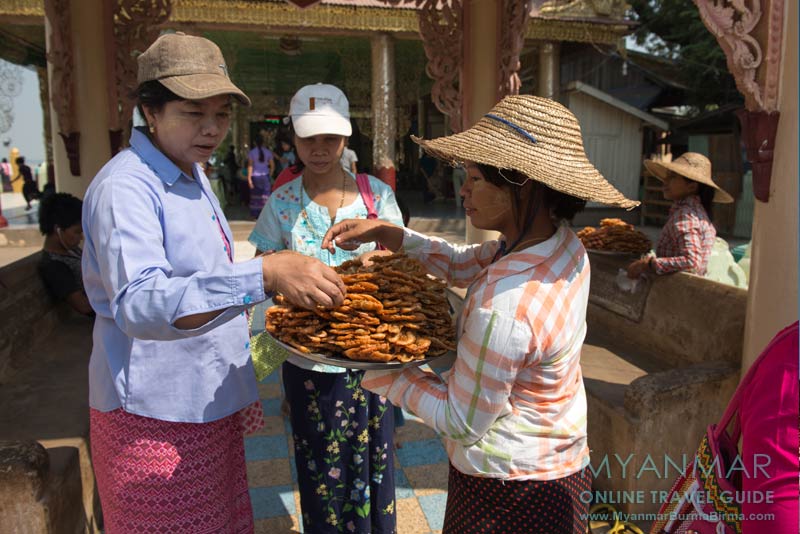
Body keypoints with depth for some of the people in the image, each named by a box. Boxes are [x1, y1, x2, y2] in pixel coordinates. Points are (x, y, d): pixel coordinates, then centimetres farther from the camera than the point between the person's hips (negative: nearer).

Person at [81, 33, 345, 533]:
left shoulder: (191, 173, 9)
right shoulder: (124, 188, -21)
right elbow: (138, 305, -36)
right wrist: (264, 275, -48)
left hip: (210, 399, 8)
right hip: (155, 412, -8)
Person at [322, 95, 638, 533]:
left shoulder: (503, 307, -37)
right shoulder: (560, 240, -10)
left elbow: (461, 422, -24)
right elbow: (464, 265, 3)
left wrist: (376, 370, -16)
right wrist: (386, 233, -5)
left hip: (509, 492, -8)